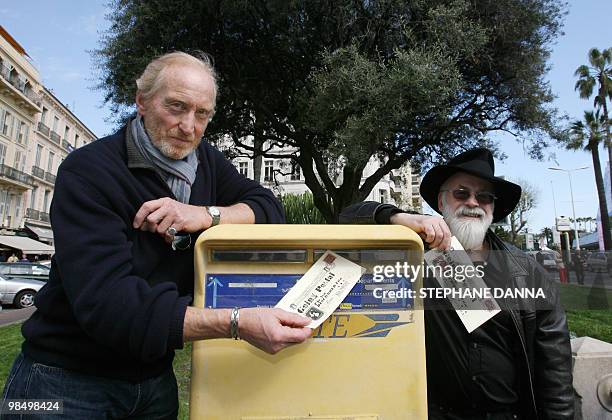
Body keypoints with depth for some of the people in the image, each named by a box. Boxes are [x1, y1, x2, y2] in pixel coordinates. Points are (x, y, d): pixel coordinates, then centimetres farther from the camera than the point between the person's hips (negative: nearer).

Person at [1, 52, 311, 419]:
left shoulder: (207, 161, -1)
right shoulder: (88, 171, -20)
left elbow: (270, 208, -7)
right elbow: (107, 304, -30)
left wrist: (205, 215, -25)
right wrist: (238, 322, -40)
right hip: (67, 379, -5)